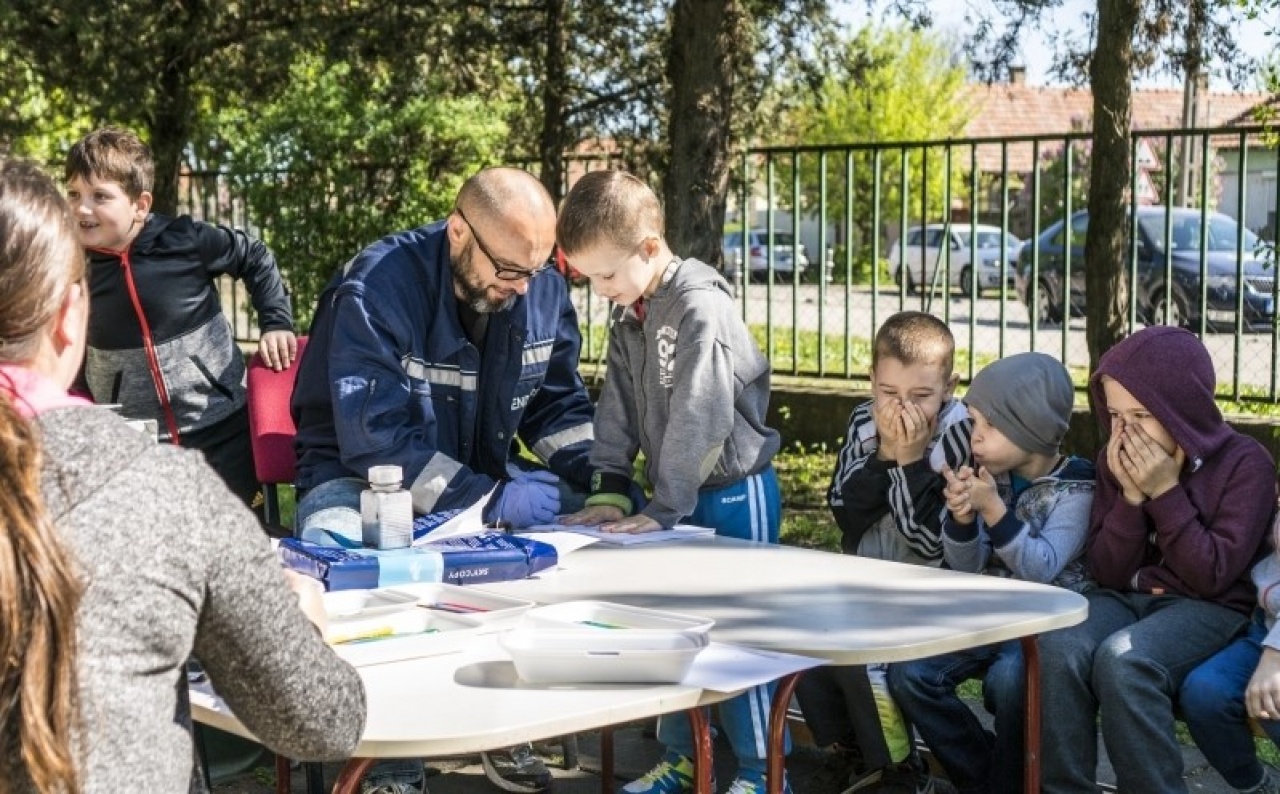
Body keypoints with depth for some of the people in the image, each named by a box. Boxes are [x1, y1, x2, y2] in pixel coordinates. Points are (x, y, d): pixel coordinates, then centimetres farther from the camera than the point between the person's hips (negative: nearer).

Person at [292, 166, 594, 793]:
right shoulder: (376, 291, -24)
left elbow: (558, 407, 6)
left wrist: (603, 480, -14)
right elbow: (376, 441, -29)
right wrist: (494, 502, -35)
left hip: (486, 479, 5)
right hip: (362, 477, -5)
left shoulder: (543, 295, -6)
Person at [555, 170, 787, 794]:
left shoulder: (700, 305, -21)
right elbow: (618, 405, 7)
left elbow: (698, 419, -24)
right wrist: (608, 491, -2)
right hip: (677, 495, 8)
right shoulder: (628, 313, 6)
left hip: (734, 492, -8)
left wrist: (663, 509, -22)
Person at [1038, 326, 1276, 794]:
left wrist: (1165, 491, -18)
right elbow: (1106, 574, 2)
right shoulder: (1115, 461, 4)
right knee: (1060, 647, -29)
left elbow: (1212, 576, -13)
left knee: (1123, 659, -34)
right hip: (1127, 599, 4)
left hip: (1207, 608, -4)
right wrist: (1131, 496, -12)